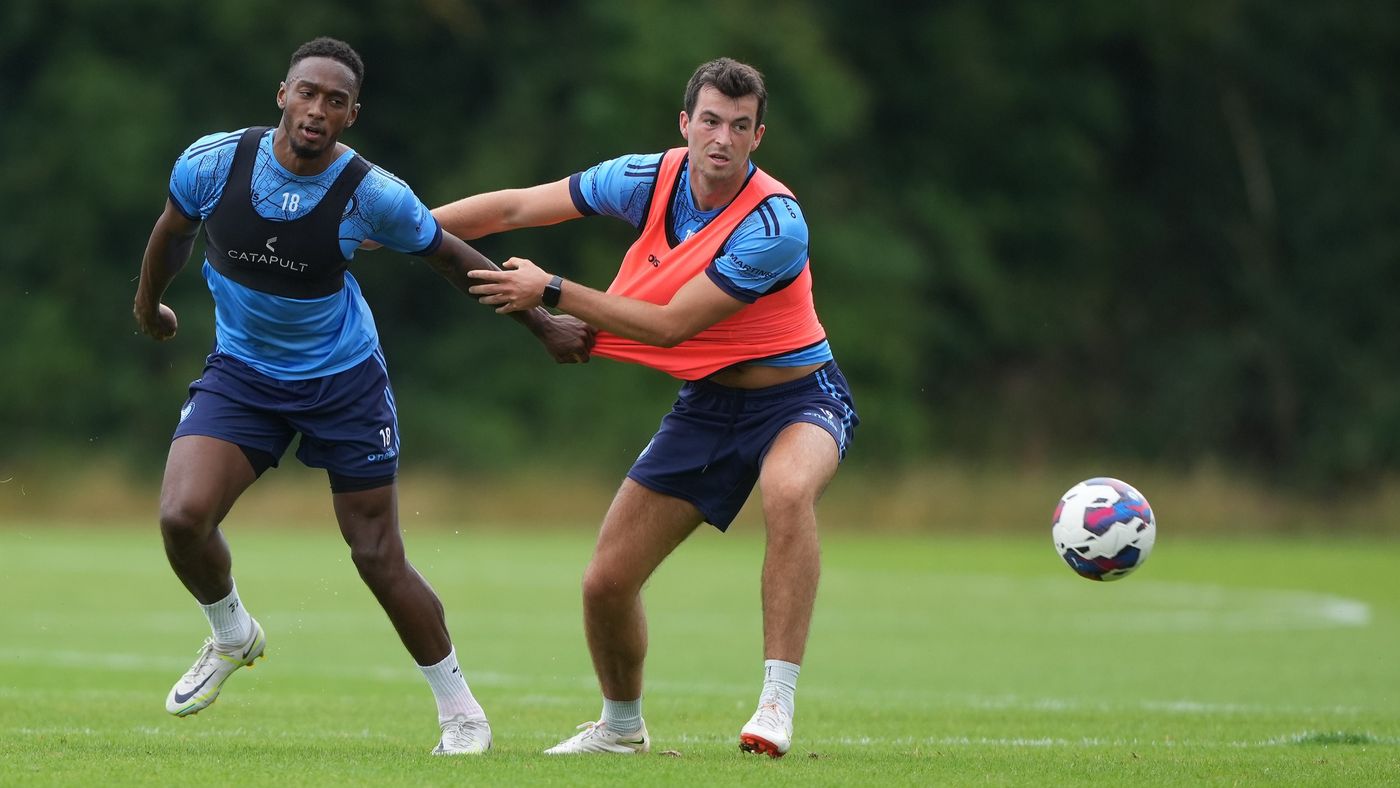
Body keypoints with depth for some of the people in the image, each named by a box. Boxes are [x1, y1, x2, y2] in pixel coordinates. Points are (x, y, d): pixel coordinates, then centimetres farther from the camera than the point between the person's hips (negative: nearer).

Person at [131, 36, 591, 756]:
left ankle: (459, 709, 19)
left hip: (344, 380, -2)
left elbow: (452, 259, -3)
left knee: (378, 556, 1)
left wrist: (542, 323, 4)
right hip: (242, 370, 2)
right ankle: (231, 635, 13)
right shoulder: (213, 163, -17)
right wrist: (148, 303, 23)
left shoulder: (372, 195, -20)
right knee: (182, 516, -19)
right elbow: (172, 233, 6)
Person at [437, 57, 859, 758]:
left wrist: (551, 291, -21)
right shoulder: (650, 179, -7)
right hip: (707, 404, 6)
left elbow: (670, 325, -24)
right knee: (605, 581, 1)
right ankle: (621, 726, 30)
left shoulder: (773, 225, -26)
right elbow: (516, 207, 1)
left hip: (797, 397, -6)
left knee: (787, 490, -41)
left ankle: (777, 703, -39)